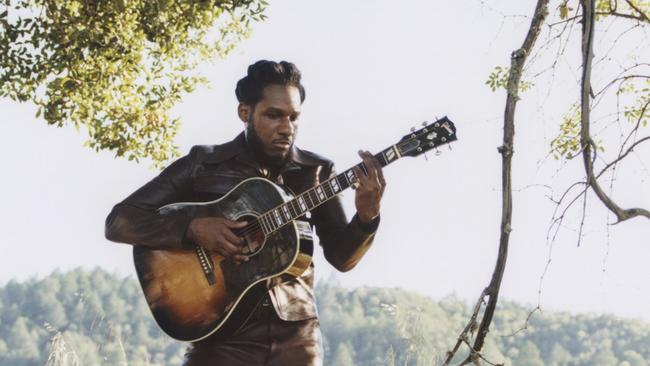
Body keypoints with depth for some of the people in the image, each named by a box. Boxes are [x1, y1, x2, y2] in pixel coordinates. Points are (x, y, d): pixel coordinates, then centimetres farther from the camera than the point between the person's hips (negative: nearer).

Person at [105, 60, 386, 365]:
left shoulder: (315, 171, 7)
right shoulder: (202, 165, 0)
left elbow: (341, 257, 6)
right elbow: (118, 222, -3)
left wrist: (366, 217, -14)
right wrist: (192, 228, -17)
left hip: (295, 337, 2)